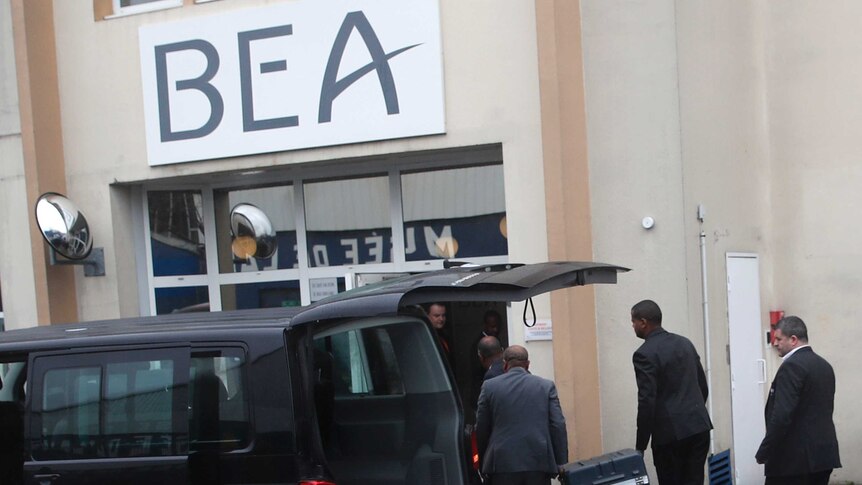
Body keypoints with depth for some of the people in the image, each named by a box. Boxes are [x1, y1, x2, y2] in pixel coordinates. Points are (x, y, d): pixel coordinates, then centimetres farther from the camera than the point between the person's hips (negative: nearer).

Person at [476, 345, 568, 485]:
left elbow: (481, 429, 7)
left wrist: (483, 462, 18)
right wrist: (561, 463, 4)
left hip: (502, 463, 0)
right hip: (539, 464, 1)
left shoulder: (490, 386, 4)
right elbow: (558, 426, 0)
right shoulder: (546, 386, 4)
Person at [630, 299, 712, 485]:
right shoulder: (685, 343, 12)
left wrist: (640, 445, -9)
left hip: (670, 433, -6)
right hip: (699, 426, 7)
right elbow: (703, 386, 16)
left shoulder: (644, 354, -11)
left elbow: (647, 402, -15)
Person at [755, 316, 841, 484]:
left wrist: (763, 453, -14)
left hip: (794, 458, -9)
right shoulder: (824, 365, 14)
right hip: (824, 455, 9)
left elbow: (782, 416, -20)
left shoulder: (792, 366, -14)